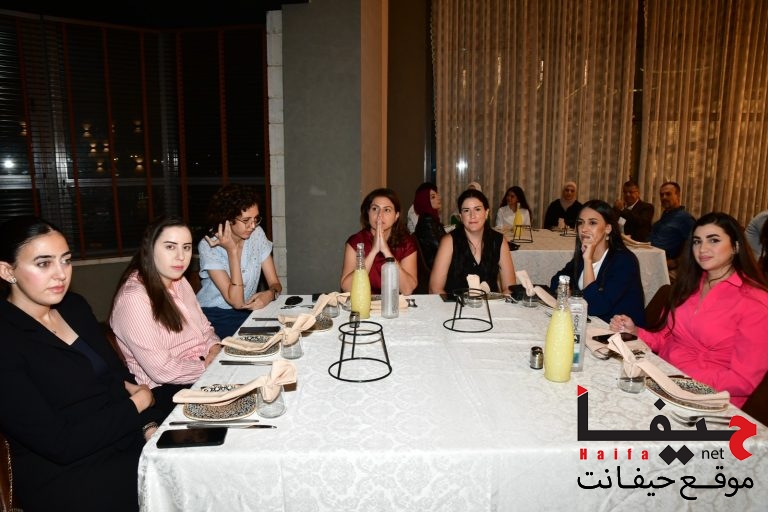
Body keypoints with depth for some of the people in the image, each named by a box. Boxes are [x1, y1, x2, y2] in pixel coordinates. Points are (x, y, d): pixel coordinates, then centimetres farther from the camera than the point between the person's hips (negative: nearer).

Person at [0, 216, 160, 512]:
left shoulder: (74, 306, 5)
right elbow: (59, 444, -19)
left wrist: (149, 424, -7)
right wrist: (138, 404, -9)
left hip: (128, 439, 6)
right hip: (66, 476, -6)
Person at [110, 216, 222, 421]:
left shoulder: (179, 282, 7)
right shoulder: (133, 298, -20)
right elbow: (162, 370, -22)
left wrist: (215, 349, -5)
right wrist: (209, 368, -12)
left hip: (203, 369, 8)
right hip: (166, 391, -8)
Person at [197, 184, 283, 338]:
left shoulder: (257, 234, -1)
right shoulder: (208, 246, -16)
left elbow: (275, 284, 1)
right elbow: (236, 301, -21)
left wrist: (270, 294, -24)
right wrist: (232, 250, -24)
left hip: (248, 312, 5)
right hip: (215, 318, -5)